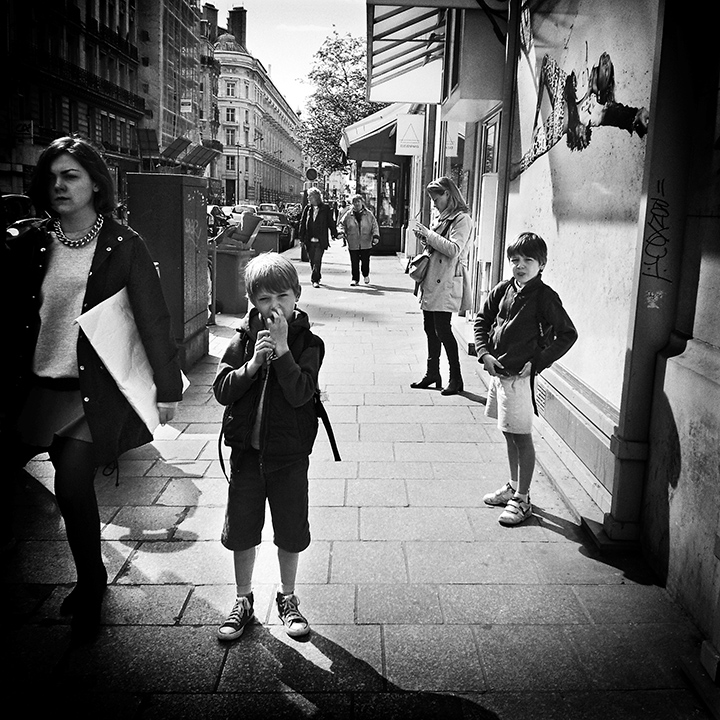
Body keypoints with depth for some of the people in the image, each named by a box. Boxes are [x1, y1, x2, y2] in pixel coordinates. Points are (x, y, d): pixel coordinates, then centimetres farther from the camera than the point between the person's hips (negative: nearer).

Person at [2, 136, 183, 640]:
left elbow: (153, 319, -5)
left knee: (72, 485, -12)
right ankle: (92, 581, 32)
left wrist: (169, 388, -5)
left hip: (95, 390, -4)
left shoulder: (123, 245, -5)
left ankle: (90, 585, 12)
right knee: (75, 489, 10)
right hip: (42, 386, 4)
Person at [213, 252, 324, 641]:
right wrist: (252, 363, -20)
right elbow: (221, 389, -7)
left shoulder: (308, 343, -7)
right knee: (241, 532, 12)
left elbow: (300, 394, -20)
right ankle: (243, 601, 33)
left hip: (289, 453, -2)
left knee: (291, 533, 12)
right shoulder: (243, 340, -1)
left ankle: (287, 598, 34)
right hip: (246, 450, 2)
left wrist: (282, 348, -24)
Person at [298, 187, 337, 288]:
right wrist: (302, 238, 5)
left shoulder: (326, 208, 0)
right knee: (312, 261, 10)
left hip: (321, 241, -3)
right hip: (309, 240, 3)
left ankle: (315, 280, -10)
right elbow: (302, 223, 9)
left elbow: (330, 223, 6)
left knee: (317, 260, -12)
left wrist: (335, 234, 6)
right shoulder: (307, 209, 7)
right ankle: (317, 278, 25)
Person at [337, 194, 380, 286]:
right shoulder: (348, 215, 3)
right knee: (354, 263, -1)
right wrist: (341, 232, -13)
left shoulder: (369, 215, 4)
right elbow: (341, 224, 7)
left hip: (366, 243, 0)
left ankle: (366, 275, 32)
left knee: (365, 261, 6)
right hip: (353, 244, 0)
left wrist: (376, 236, -10)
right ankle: (354, 279, 13)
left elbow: (375, 226, 5)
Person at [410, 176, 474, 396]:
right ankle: (432, 373, 22)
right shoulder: (443, 218, 17)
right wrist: (425, 240, 5)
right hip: (432, 281, 8)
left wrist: (429, 234, -15)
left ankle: (456, 379, 1)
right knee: (430, 328, 11)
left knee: (442, 329, -9)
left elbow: (453, 249, -20)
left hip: (446, 282, -8)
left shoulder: (462, 219, -8)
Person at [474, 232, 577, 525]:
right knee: (509, 434, 18)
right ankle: (513, 486, 33)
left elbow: (568, 334, -9)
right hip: (497, 370, 7)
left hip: (519, 375, -6)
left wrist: (538, 363, -14)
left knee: (521, 437, 1)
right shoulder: (503, 290, 6)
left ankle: (522, 500, 12)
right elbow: (481, 321, 14)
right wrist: (484, 353, 0)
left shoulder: (544, 296, -11)